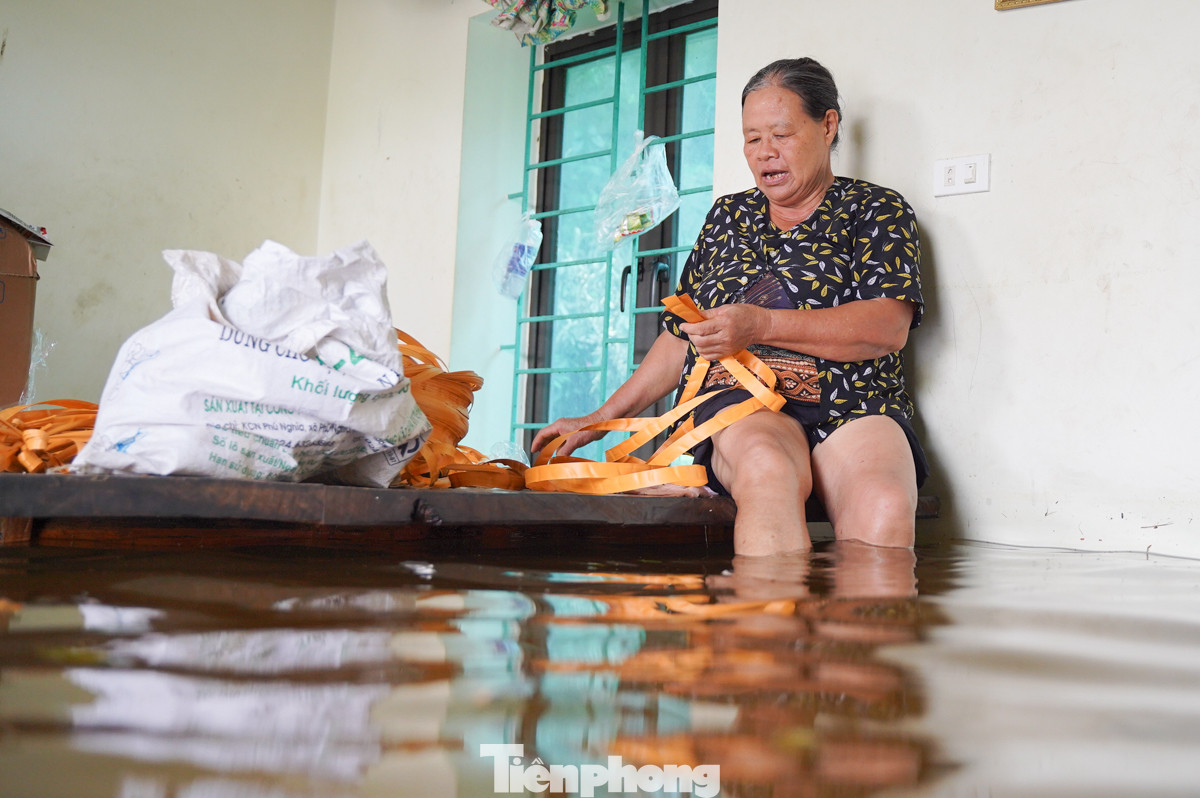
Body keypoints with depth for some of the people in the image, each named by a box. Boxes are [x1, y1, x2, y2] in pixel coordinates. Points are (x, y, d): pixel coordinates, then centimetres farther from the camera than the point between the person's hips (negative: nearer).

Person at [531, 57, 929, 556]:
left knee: (884, 511, -36)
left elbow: (889, 326, -6)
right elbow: (682, 336, 25)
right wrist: (601, 418, 18)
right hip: (740, 402, 2)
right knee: (769, 470, -36)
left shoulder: (877, 210, 11)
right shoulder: (728, 216, 24)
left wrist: (759, 325, -17)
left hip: (853, 407, -1)